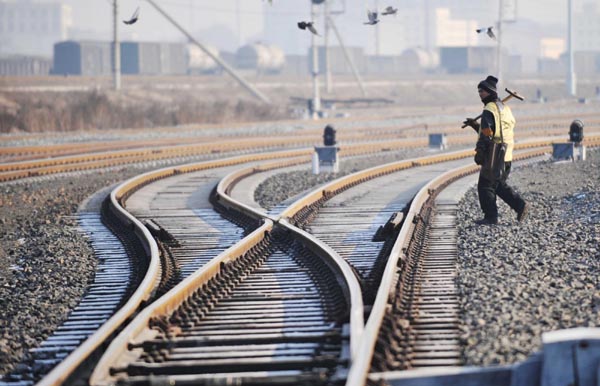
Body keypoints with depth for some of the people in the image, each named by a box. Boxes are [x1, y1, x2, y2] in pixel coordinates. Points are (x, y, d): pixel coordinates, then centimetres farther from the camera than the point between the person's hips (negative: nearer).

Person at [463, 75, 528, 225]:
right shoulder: (505, 109, 15)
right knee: (500, 185, 21)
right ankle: (519, 204, 8)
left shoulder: (489, 110, -13)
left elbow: (486, 135, -20)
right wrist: (475, 125, 22)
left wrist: (479, 152, -16)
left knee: (485, 186, 2)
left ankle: (491, 217, 3)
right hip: (507, 156, 8)